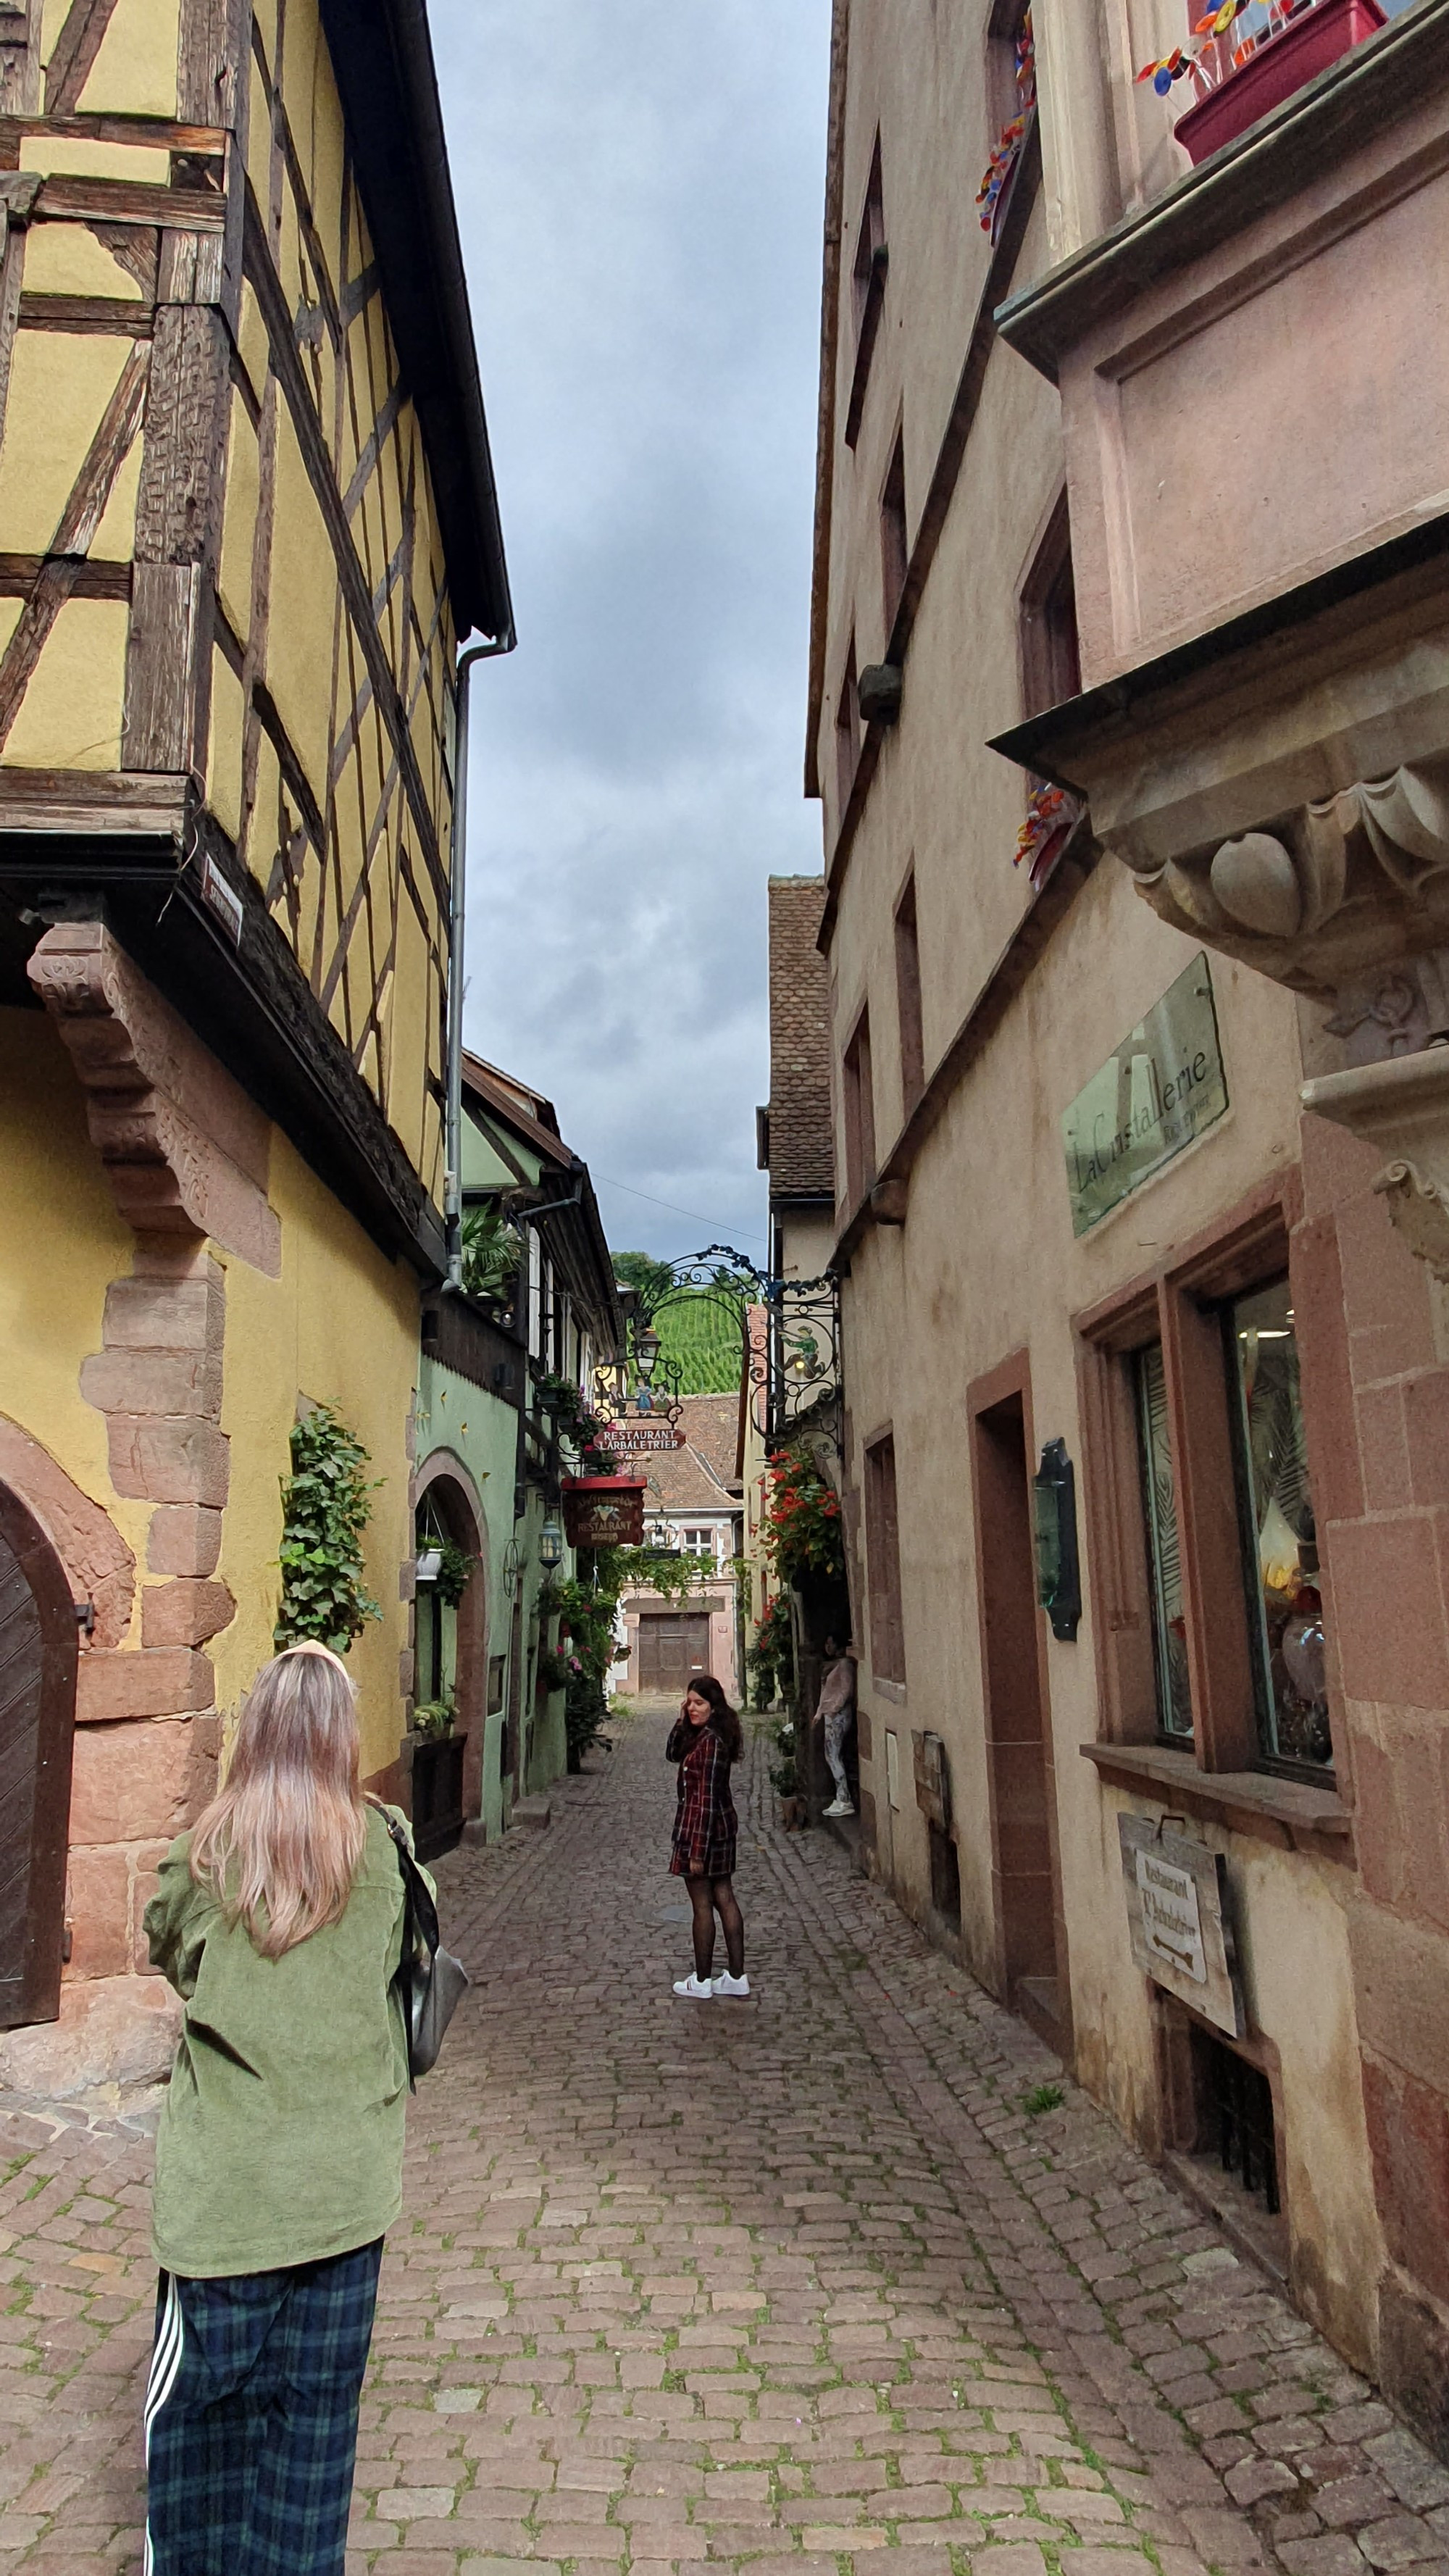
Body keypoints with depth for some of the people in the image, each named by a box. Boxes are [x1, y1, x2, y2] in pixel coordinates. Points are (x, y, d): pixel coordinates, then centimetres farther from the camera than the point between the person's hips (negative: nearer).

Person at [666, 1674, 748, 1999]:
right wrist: (681, 1720, 2)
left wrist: (698, 1850, -22)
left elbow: (706, 1798, -23)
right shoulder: (703, 1735, 8)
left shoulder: (710, 1741, -22)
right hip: (723, 1826, 10)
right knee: (724, 1899, 13)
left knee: (702, 1906, 3)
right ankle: (737, 1977, 19)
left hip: (702, 1826, -10)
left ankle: (701, 1981, 15)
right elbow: (673, 1754, 18)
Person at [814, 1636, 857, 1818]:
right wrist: (820, 1712, 17)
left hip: (838, 1714, -10)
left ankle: (845, 1802, -10)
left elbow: (846, 1690, -17)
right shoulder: (831, 1665, 17)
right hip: (830, 1714, 10)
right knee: (833, 1756, 8)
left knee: (834, 1756, -11)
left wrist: (834, 1709, -20)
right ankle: (841, 1799, 11)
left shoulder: (844, 1664, -10)